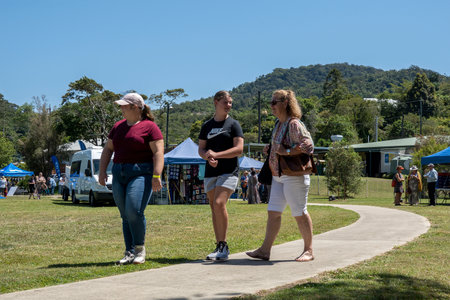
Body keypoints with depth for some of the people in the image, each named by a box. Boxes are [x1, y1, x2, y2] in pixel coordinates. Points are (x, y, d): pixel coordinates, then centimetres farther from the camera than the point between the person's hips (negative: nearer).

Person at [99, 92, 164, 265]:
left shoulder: (149, 127, -4)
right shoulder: (118, 127, 16)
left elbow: (158, 152, -10)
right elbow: (108, 149, 20)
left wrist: (156, 176, -20)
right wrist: (102, 171, 9)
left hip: (141, 173, -6)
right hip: (119, 175, 6)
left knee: (134, 211, -19)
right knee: (125, 216, 4)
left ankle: (140, 249, -3)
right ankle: (129, 253, 8)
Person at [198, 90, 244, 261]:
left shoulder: (233, 124, 2)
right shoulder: (207, 126, 15)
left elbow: (239, 149, -7)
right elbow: (201, 149, 13)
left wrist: (216, 154, -17)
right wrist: (208, 157, -10)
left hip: (229, 171, -5)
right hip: (211, 172, 5)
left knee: (219, 203, -20)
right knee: (213, 208, 4)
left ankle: (224, 246, -13)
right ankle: (219, 247, 11)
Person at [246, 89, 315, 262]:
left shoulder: (294, 124, -14)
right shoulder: (279, 124, 15)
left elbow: (308, 145, -23)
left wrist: (286, 152, -24)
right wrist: (270, 150, 10)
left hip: (294, 175, -9)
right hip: (278, 175, 9)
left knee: (299, 213, 0)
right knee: (273, 212, 6)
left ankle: (308, 251, 12)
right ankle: (265, 250, 8)